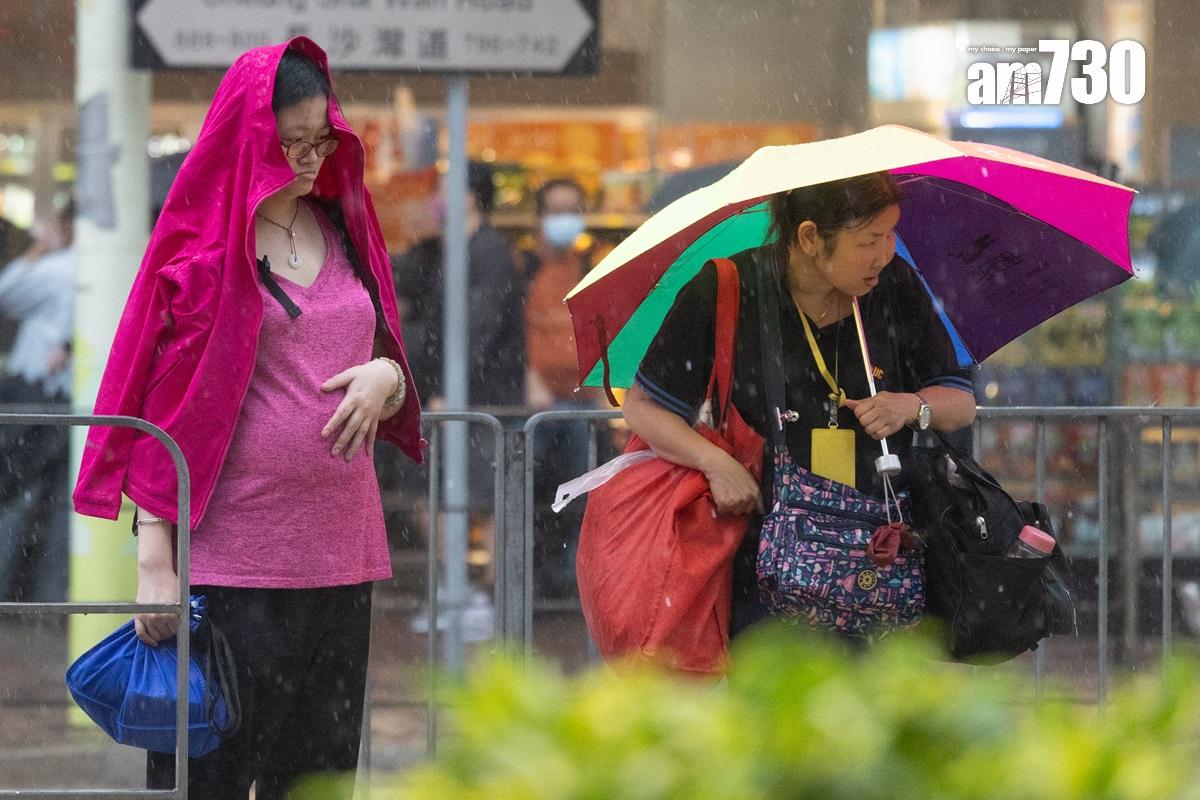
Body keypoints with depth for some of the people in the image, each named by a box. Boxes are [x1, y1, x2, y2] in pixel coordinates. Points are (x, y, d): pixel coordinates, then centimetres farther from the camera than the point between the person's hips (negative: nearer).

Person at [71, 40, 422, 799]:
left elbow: (387, 355, 22)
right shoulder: (202, 249, -4)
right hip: (233, 556, -6)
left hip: (339, 551, 6)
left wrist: (385, 376, -4)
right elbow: (163, 407, -6)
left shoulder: (343, 228, 13)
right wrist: (155, 562, -13)